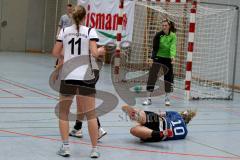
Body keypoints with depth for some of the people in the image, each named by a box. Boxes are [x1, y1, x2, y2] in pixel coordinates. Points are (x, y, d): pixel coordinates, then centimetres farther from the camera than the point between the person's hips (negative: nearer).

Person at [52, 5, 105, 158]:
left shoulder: (65, 31, 6)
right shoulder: (90, 31, -1)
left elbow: (56, 53, 7)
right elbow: (94, 53, -10)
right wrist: (100, 51, 12)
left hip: (68, 77, 1)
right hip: (85, 77, -1)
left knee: (63, 113, 14)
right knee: (91, 114, 7)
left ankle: (65, 147, 6)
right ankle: (94, 149, 6)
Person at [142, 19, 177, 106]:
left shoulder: (173, 36, -5)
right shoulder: (158, 35, -7)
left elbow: (173, 47, -18)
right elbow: (155, 47, -9)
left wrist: (172, 56, -33)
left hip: (168, 59, 1)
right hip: (158, 57, -1)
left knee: (168, 77, 6)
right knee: (152, 76, -7)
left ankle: (167, 98, 22)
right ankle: (149, 98, -3)